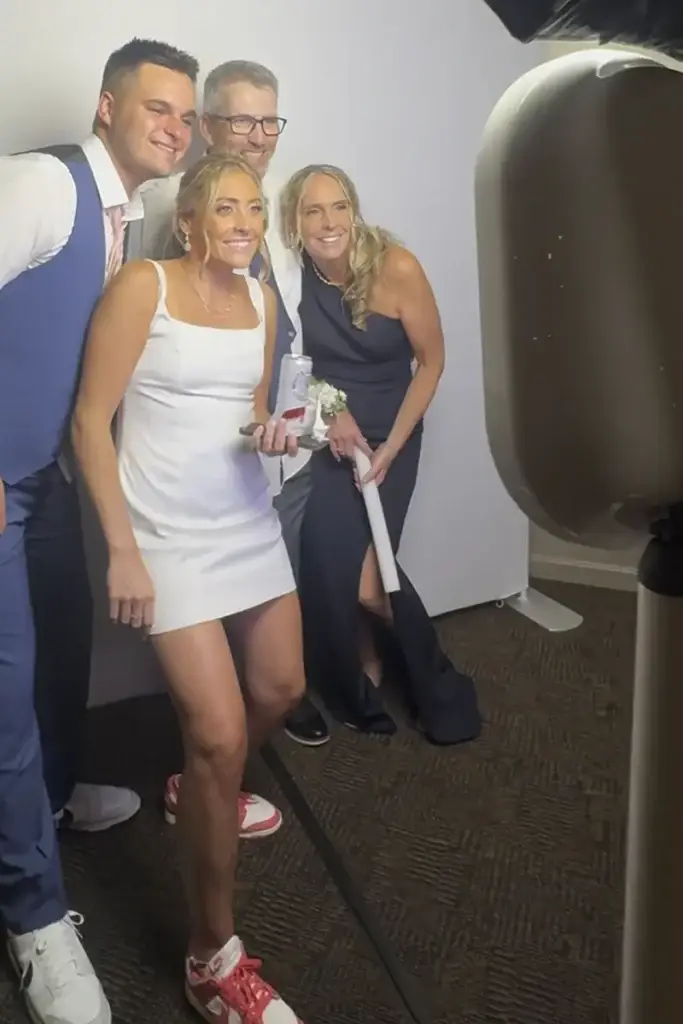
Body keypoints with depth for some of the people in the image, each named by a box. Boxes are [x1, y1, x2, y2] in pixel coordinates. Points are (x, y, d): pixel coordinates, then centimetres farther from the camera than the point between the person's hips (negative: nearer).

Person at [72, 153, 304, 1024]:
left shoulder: (261, 298, 8)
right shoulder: (144, 285, -10)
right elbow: (91, 421, -12)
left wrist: (272, 434, -7)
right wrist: (122, 550, -16)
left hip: (249, 520, 7)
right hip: (166, 534, -7)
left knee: (282, 689, 16)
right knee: (221, 730, -12)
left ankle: (200, 786, 48)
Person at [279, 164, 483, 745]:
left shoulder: (396, 268, -17)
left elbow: (431, 359, -8)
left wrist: (391, 445, -12)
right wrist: (331, 409, -12)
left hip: (389, 431, -2)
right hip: (321, 434, 2)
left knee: (367, 582, -13)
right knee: (328, 566, -12)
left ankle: (427, 677, 20)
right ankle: (359, 685, 20)